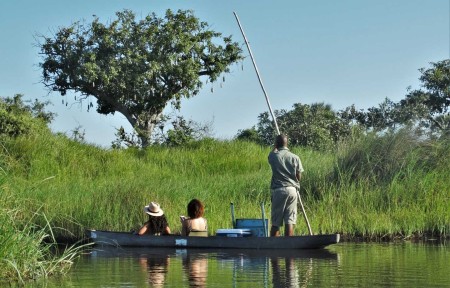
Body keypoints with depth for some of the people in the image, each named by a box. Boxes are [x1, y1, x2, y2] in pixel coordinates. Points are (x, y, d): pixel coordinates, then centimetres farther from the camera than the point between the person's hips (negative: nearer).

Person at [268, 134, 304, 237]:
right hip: (292, 190, 1)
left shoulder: (273, 156, -1)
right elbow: (299, 177, 5)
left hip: (278, 190, -1)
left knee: (275, 223, 3)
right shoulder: (295, 158, 1)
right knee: (290, 221, 0)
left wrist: (276, 146, 38)